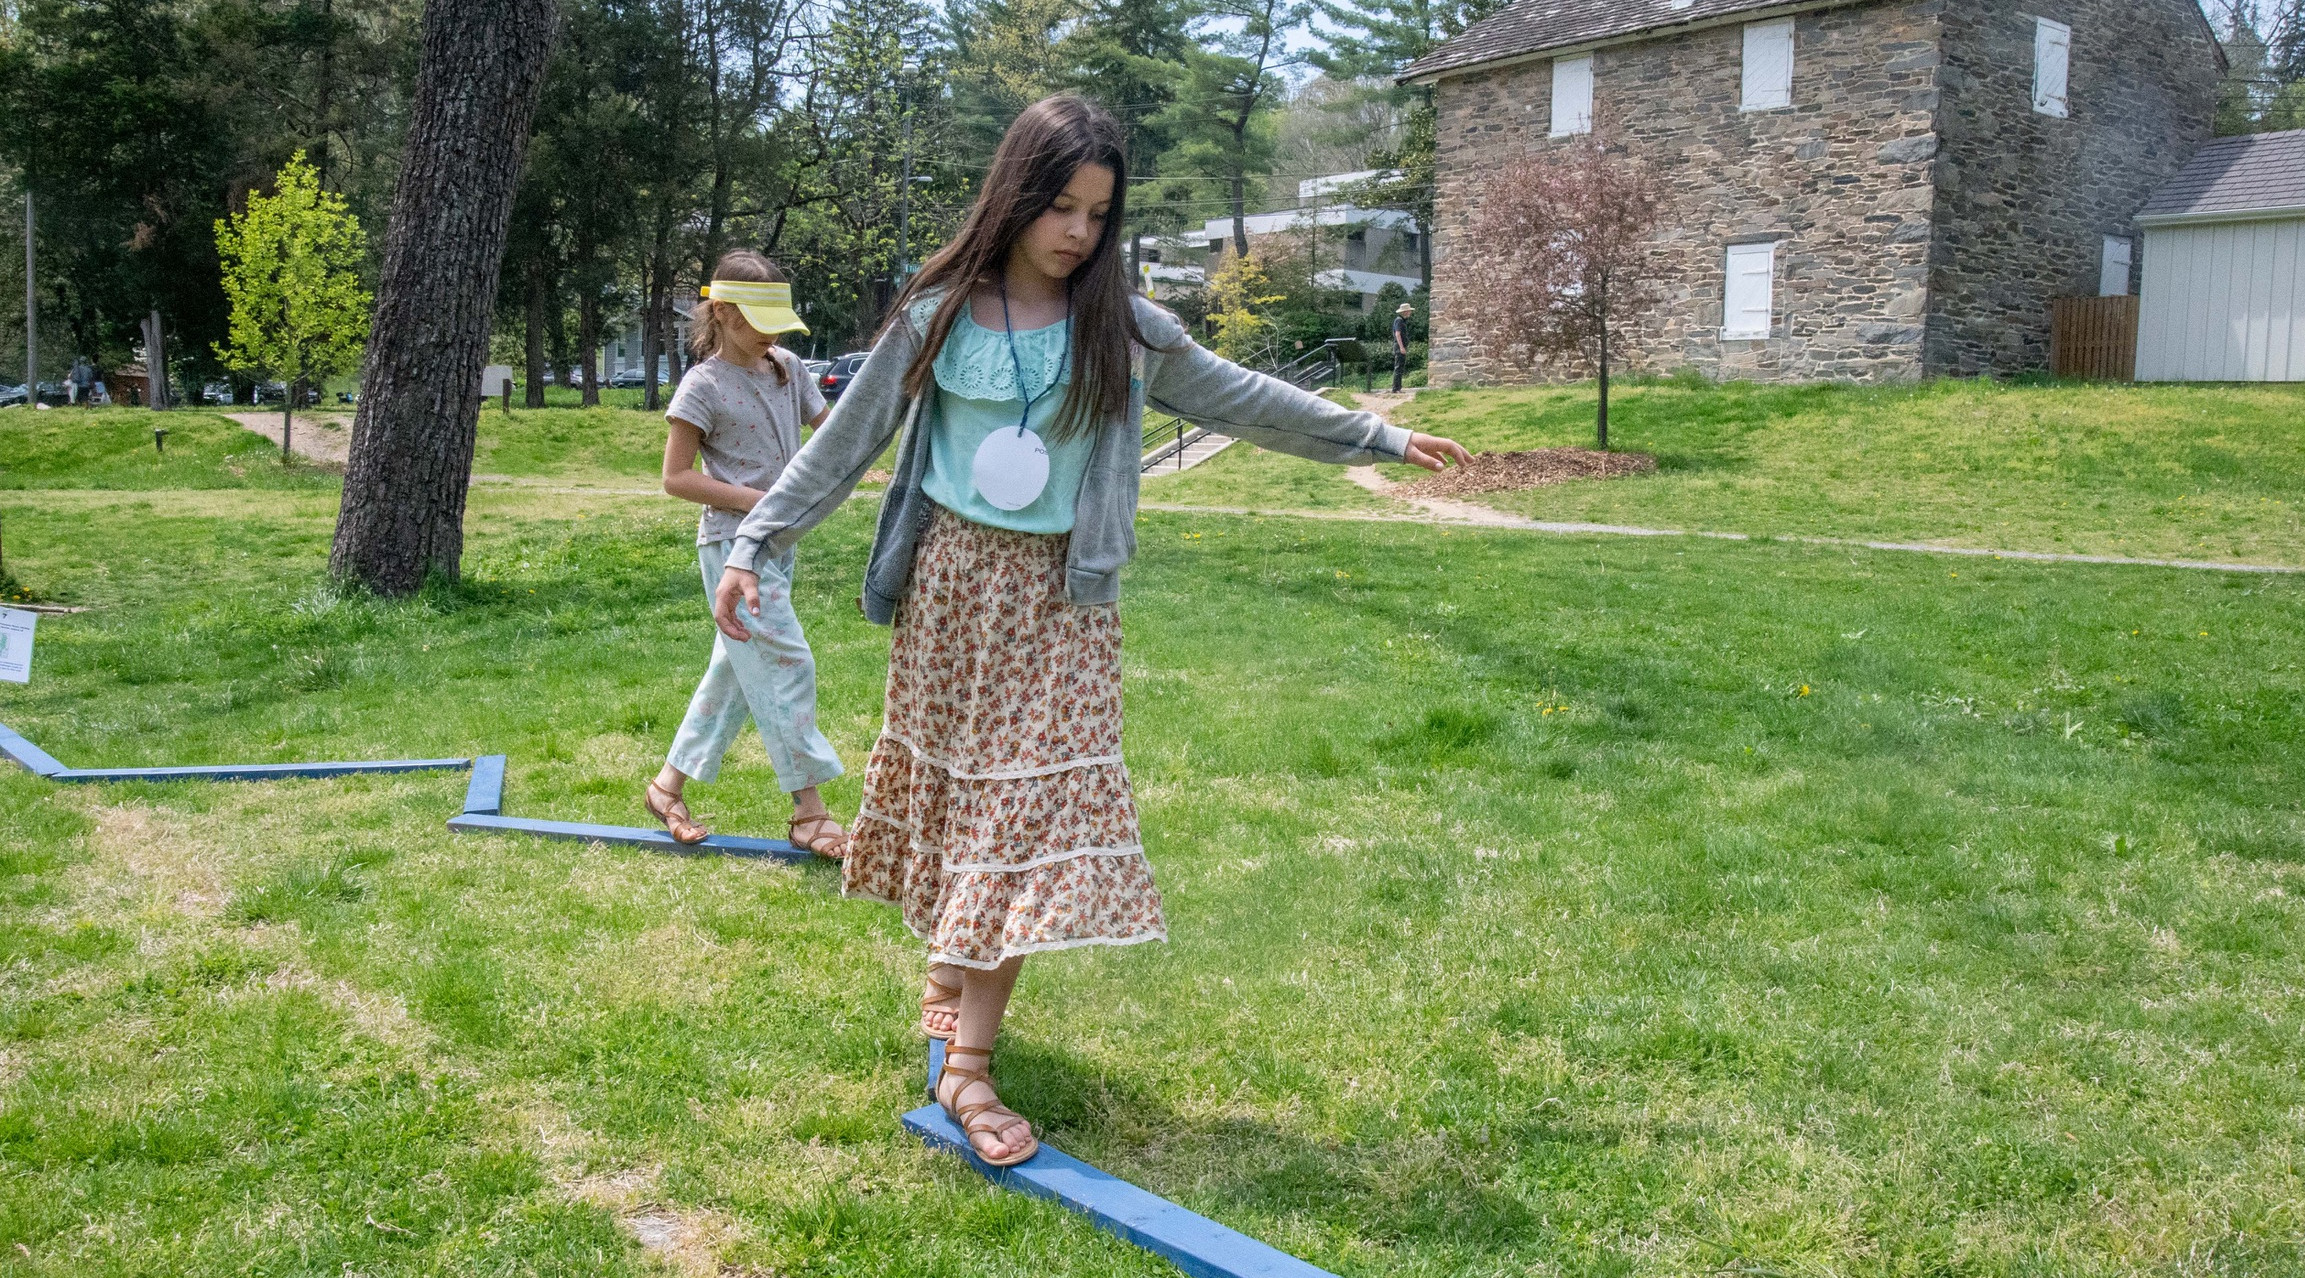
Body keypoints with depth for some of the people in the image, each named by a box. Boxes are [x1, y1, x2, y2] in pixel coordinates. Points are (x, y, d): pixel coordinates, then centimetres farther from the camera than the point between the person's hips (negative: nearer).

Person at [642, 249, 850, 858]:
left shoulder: (787, 367, 8)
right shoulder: (704, 385, -11)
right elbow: (676, 476, -11)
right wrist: (755, 500, -18)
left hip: (777, 543, 8)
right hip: (734, 545, -8)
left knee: (735, 669, 12)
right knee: (786, 668, -9)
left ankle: (668, 785, 24)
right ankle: (810, 812, -1)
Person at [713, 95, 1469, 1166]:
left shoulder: (1124, 330, 0)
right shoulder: (937, 316, -3)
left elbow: (1240, 400, 10)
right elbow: (846, 443, 1)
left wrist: (1374, 437, 14)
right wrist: (757, 544, -4)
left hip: (1058, 597, 0)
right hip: (951, 583, 0)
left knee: (1033, 799, -6)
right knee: (949, 785, 9)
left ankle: (967, 1062, -3)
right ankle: (950, 968, 33)